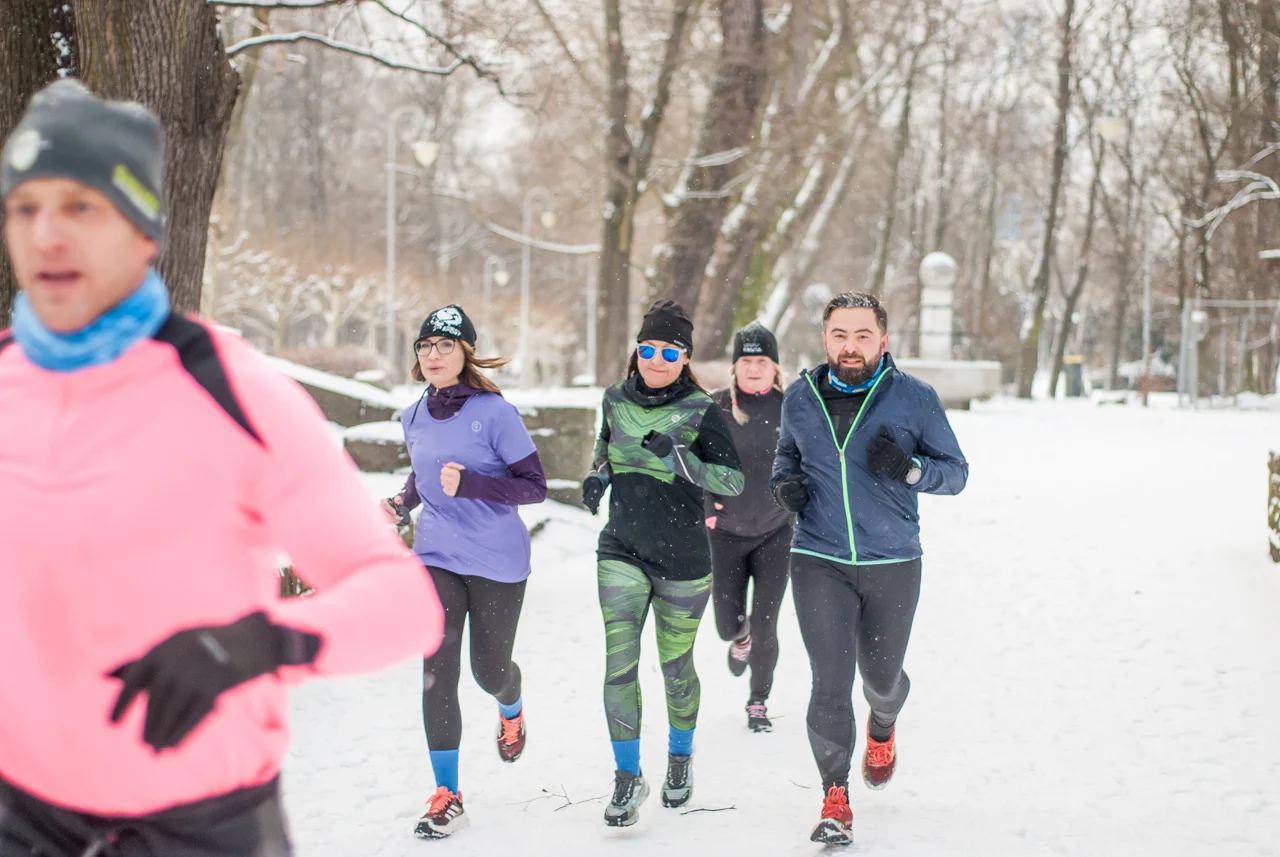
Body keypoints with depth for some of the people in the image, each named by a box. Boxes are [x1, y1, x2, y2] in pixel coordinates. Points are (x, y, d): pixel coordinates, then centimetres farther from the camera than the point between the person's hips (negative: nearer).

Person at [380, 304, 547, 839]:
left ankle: (511, 711, 49)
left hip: (498, 563, -3)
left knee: (489, 669, 10)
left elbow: (535, 487, -13)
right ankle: (447, 796, -3)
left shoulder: (495, 413, -13)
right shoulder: (415, 418, 5)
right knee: (438, 671, -9)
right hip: (436, 558, 3)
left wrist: (470, 484, -26)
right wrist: (402, 503, 3)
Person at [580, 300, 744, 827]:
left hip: (683, 560, -2)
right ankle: (628, 778, 3)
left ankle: (680, 758, 36)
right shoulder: (616, 399, 2)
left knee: (676, 666, 10)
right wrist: (597, 475, 3)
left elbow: (734, 482, -15)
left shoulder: (701, 412, -9)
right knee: (619, 662, -9)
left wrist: (681, 460, -29)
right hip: (621, 552, 2)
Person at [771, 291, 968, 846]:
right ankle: (835, 800, 1)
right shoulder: (800, 398, 2)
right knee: (830, 682, -10)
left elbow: (956, 471, 0)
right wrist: (785, 483, 0)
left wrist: (911, 469, -20)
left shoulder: (915, 399, -5)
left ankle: (882, 729, 52)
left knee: (882, 675, 16)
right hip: (819, 563, 0)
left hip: (893, 565, 0)